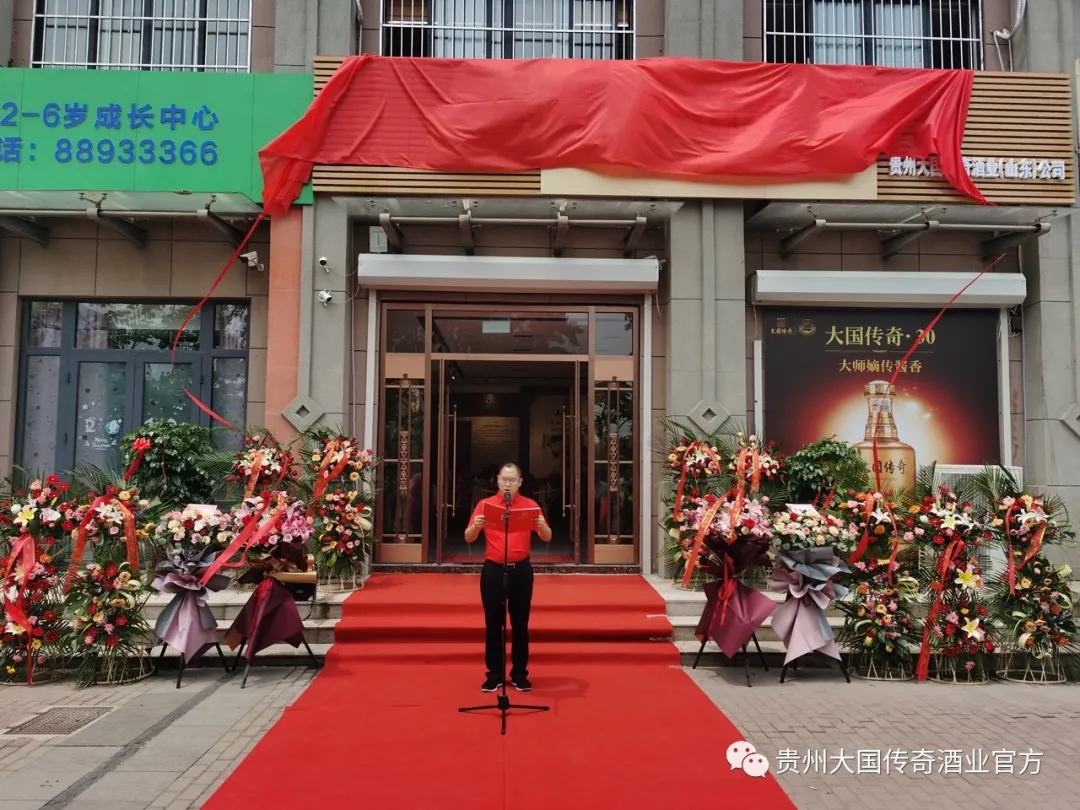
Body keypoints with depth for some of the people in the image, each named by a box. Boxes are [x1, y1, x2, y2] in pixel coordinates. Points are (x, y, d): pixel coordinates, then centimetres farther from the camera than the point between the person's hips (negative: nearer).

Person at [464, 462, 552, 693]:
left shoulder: (530, 505, 2)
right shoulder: (485, 504, 2)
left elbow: (547, 538, -1)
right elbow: (468, 538, -1)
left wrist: (542, 526, -23)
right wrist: (476, 526, -23)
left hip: (521, 569, 0)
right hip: (493, 569, 0)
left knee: (520, 624, 5)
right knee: (493, 623, 4)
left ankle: (520, 674, 16)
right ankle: (494, 675, 14)